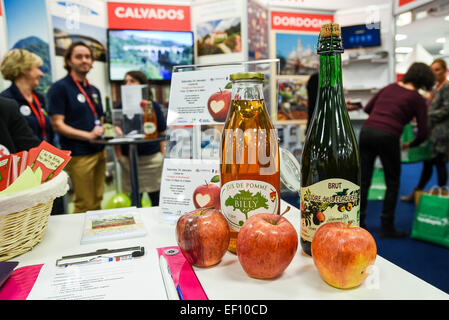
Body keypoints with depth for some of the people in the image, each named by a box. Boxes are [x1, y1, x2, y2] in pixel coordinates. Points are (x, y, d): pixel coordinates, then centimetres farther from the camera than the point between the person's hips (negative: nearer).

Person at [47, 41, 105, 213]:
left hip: (99, 152, 7)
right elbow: (57, 124, -11)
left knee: (97, 202, 13)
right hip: (78, 154, -7)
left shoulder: (94, 90, 17)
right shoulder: (60, 87, -5)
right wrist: (88, 135, -19)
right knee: (84, 205, -3)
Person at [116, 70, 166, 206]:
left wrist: (163, 155, -1)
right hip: (129, 159, 1)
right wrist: (119, 156, -2)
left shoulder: (153, 106, 3)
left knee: (156, 198, 6)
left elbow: (162, 133, 5)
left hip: (152, 158, -1)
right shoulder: (121, 107, 6)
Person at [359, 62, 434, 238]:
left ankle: (358, 223, 17)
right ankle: (387, 228, 18)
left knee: (363, 181, 10)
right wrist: (410, 144, 25)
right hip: (388, 136, -4)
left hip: (366, 130, 5)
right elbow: (423, 132, 6)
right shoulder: (417, 99, 7)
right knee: (392, 183, 13)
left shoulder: (390, 87, 19)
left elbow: (368, 108, 22)